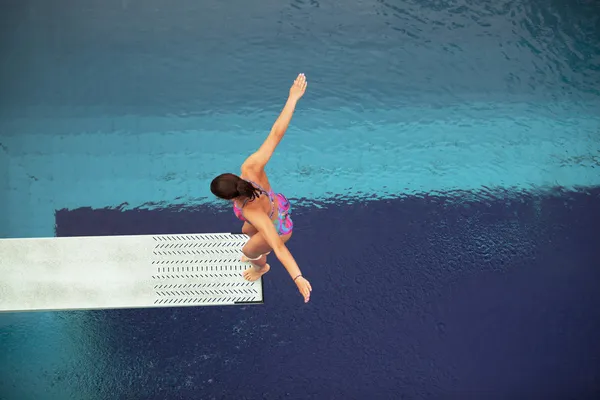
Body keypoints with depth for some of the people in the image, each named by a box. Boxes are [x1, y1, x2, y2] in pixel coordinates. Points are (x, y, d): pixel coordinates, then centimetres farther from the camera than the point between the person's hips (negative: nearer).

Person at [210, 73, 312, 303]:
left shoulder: (252, 211, -47)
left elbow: (279, 247, -49)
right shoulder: (250, 167, -40)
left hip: (278, 228, -5)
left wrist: (298, 278, -53)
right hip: (278, 205, 6)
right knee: (247, 231, 35)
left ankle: (262, 267, 62)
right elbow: (276, 133, -44)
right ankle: (260, 252, 70)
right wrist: (293, 98, -46)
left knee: (248, 251, 25)